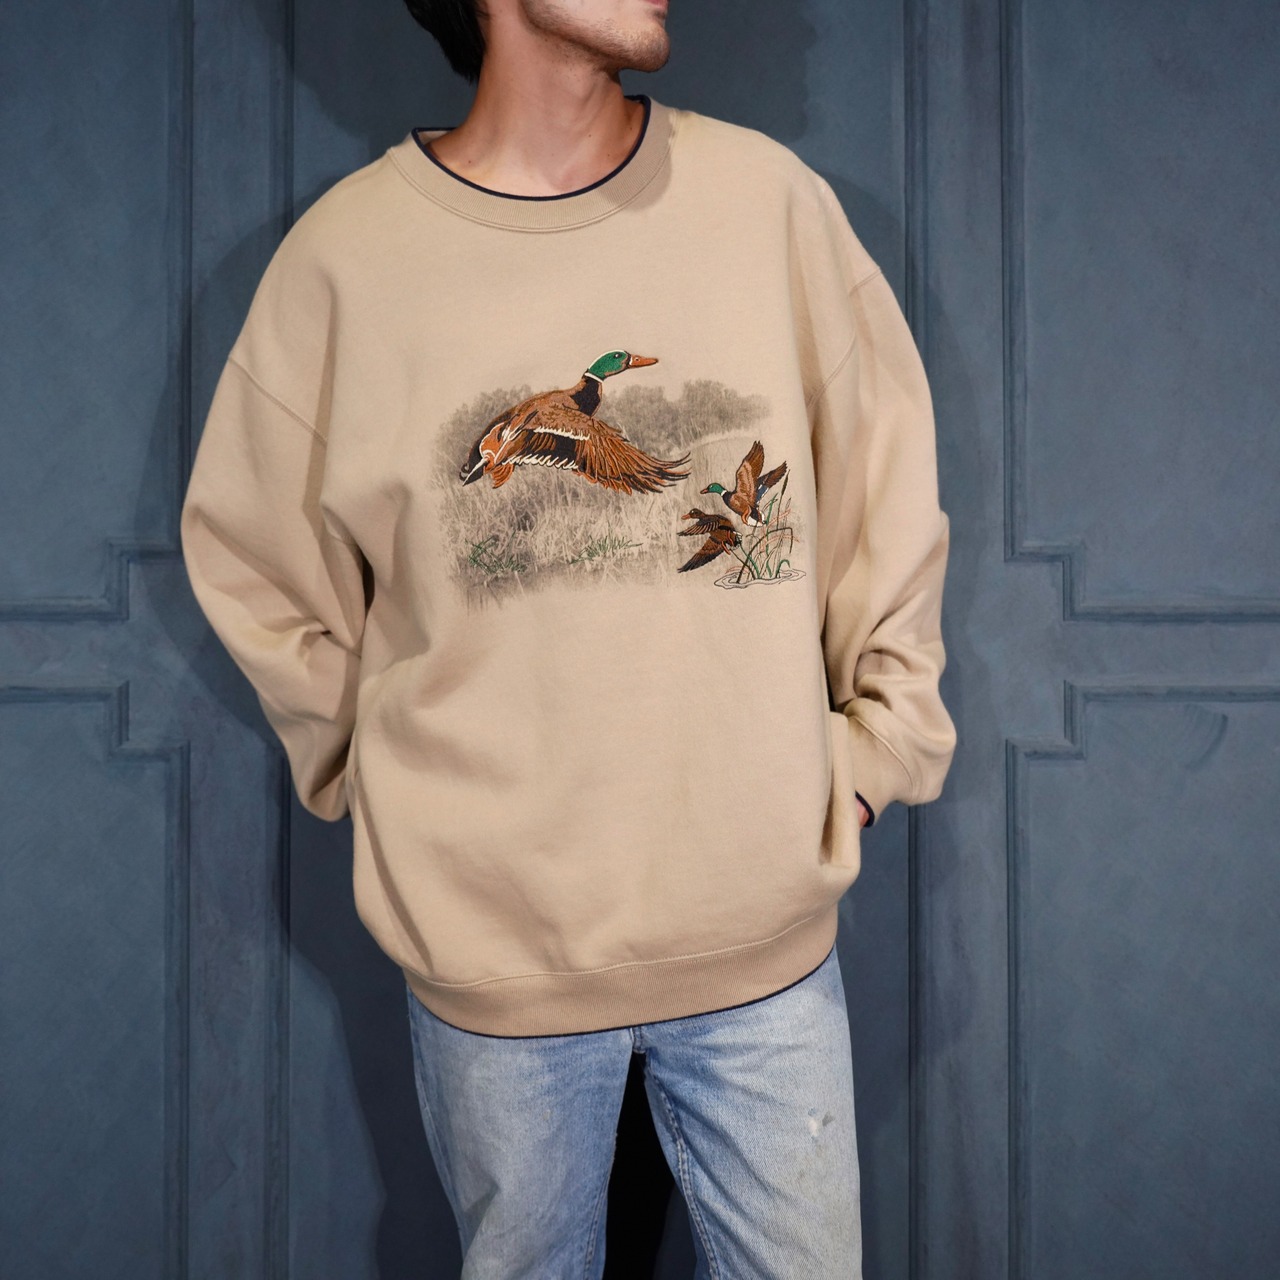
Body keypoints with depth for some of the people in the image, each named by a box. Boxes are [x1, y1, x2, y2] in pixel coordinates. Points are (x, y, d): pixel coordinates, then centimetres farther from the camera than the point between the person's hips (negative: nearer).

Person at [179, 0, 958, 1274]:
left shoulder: (768, 193, -2)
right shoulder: (341, 255, -5)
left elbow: (887, 484, 6)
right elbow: (252, 559, 5)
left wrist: (878, 747, 4)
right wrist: (387, 782, 3)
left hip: (768, 923, 1)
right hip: (490, 943, 0)